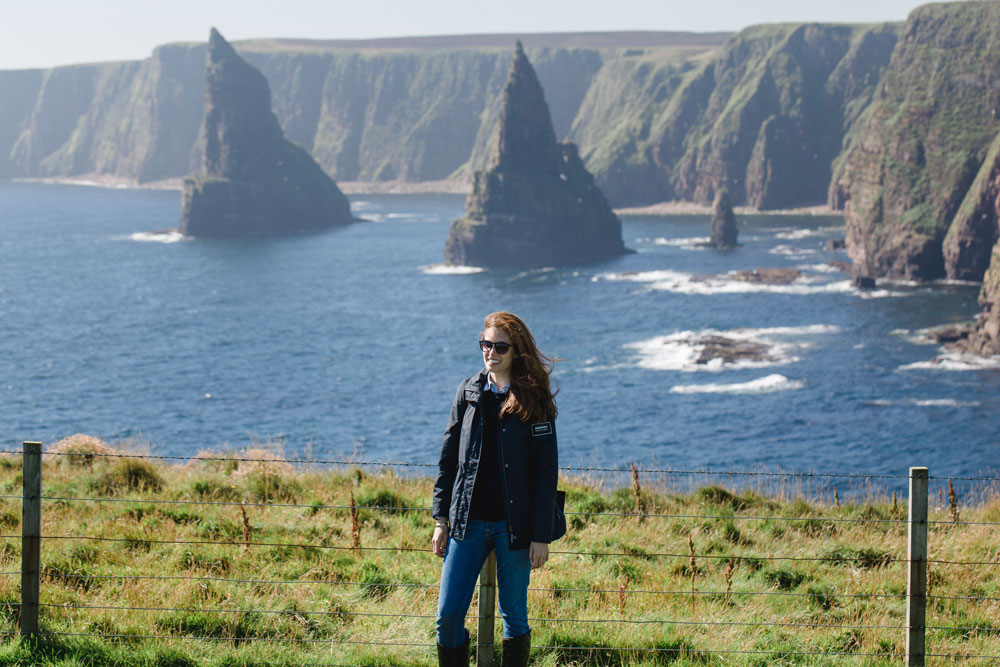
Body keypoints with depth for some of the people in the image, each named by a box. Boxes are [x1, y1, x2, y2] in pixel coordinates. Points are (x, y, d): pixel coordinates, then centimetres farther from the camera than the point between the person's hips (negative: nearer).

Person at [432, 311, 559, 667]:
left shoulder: (534, 400, -4)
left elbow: (546, 471, -4)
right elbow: (448, 458, 11)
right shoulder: (469, 391, 6)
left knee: (514, 616, 7)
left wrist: (541, 535, -8)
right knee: (448, 615, -2)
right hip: (468, 522, 3)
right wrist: (441, 520, 6)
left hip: (514, 526, -3)